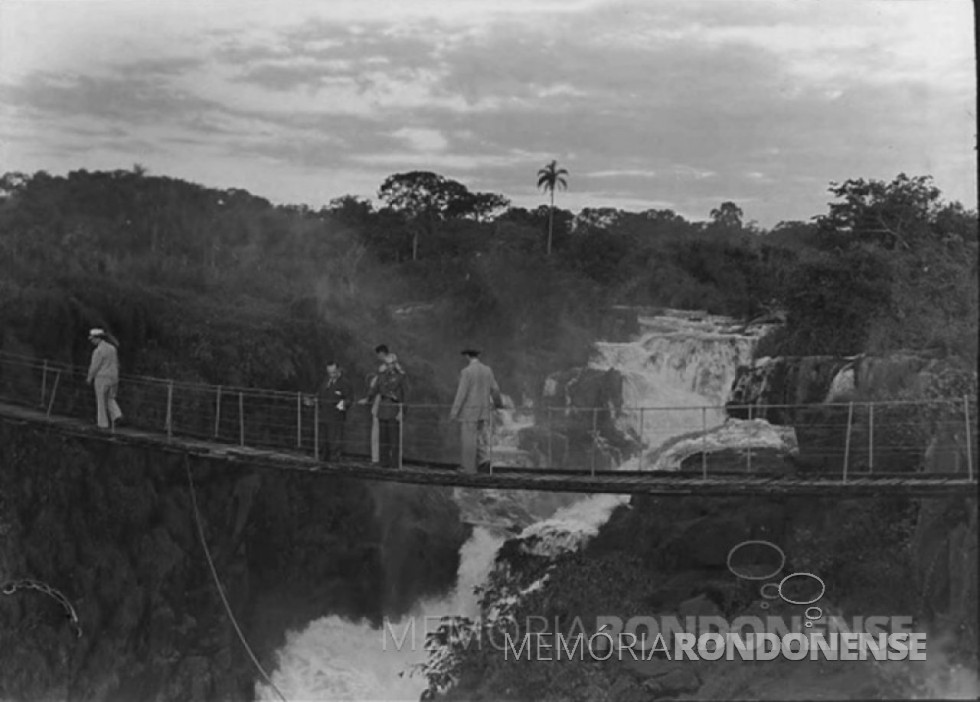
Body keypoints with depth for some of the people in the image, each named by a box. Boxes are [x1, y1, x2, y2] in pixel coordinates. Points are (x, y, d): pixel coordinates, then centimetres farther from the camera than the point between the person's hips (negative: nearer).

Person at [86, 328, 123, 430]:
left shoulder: (98, 351, -16)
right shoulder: (112, 348, 9)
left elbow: (94, 367, -14)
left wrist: (90, 378, 1)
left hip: (102, 378, -7)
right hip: (113, 378, 7)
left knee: (102, 401, 4)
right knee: (110, 399, 17)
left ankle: (103, 424, 6)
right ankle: (116, 414, -6)